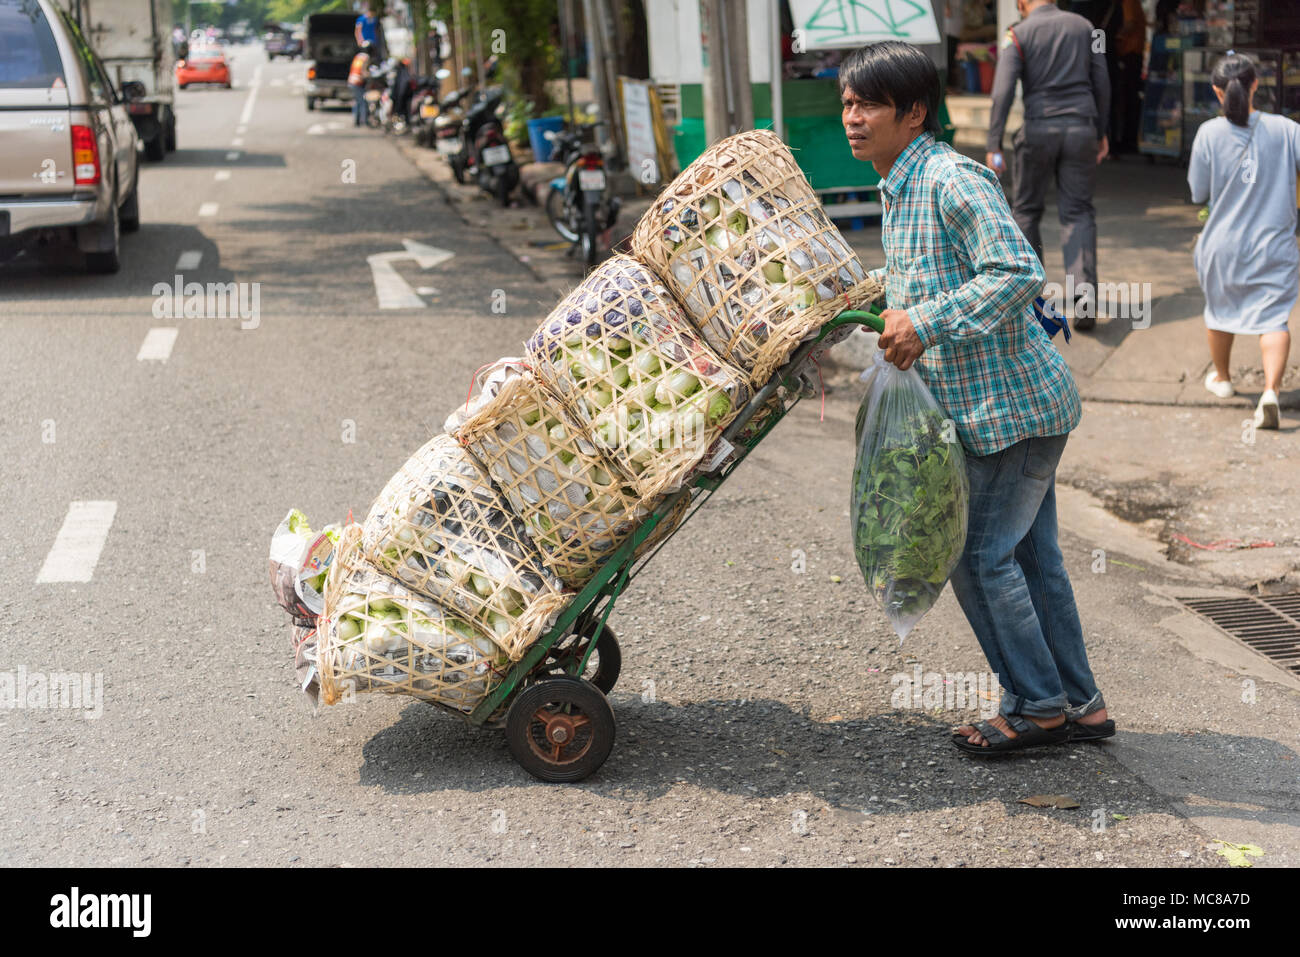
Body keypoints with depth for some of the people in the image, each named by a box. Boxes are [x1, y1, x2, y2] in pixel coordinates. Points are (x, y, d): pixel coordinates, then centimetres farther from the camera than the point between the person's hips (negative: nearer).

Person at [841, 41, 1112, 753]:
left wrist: (927, 322, -26)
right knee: (1030, 554, 15)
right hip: (994, 400, 10)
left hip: (1012, 401, -10)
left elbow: (1019, 272, -27)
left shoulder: (952, 179, -18)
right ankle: (1079, 704, 25)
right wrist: (896, 315, 10)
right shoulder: (899, 187, 13)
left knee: (979, 553, -3)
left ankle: (1037, 707, 11)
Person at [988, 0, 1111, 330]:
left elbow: (1003, 91, -12)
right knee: (1078, 213, 6)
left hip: (1039, 129, -2)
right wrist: (1101, 132, 19)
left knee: (1026, 210, 14)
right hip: (1081, 128, 2)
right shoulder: (1083, 27, 8)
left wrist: (994, 145, -13)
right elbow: (1101, 83, 10)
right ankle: (1085, 292, -12)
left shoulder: (1018, 35, -2)